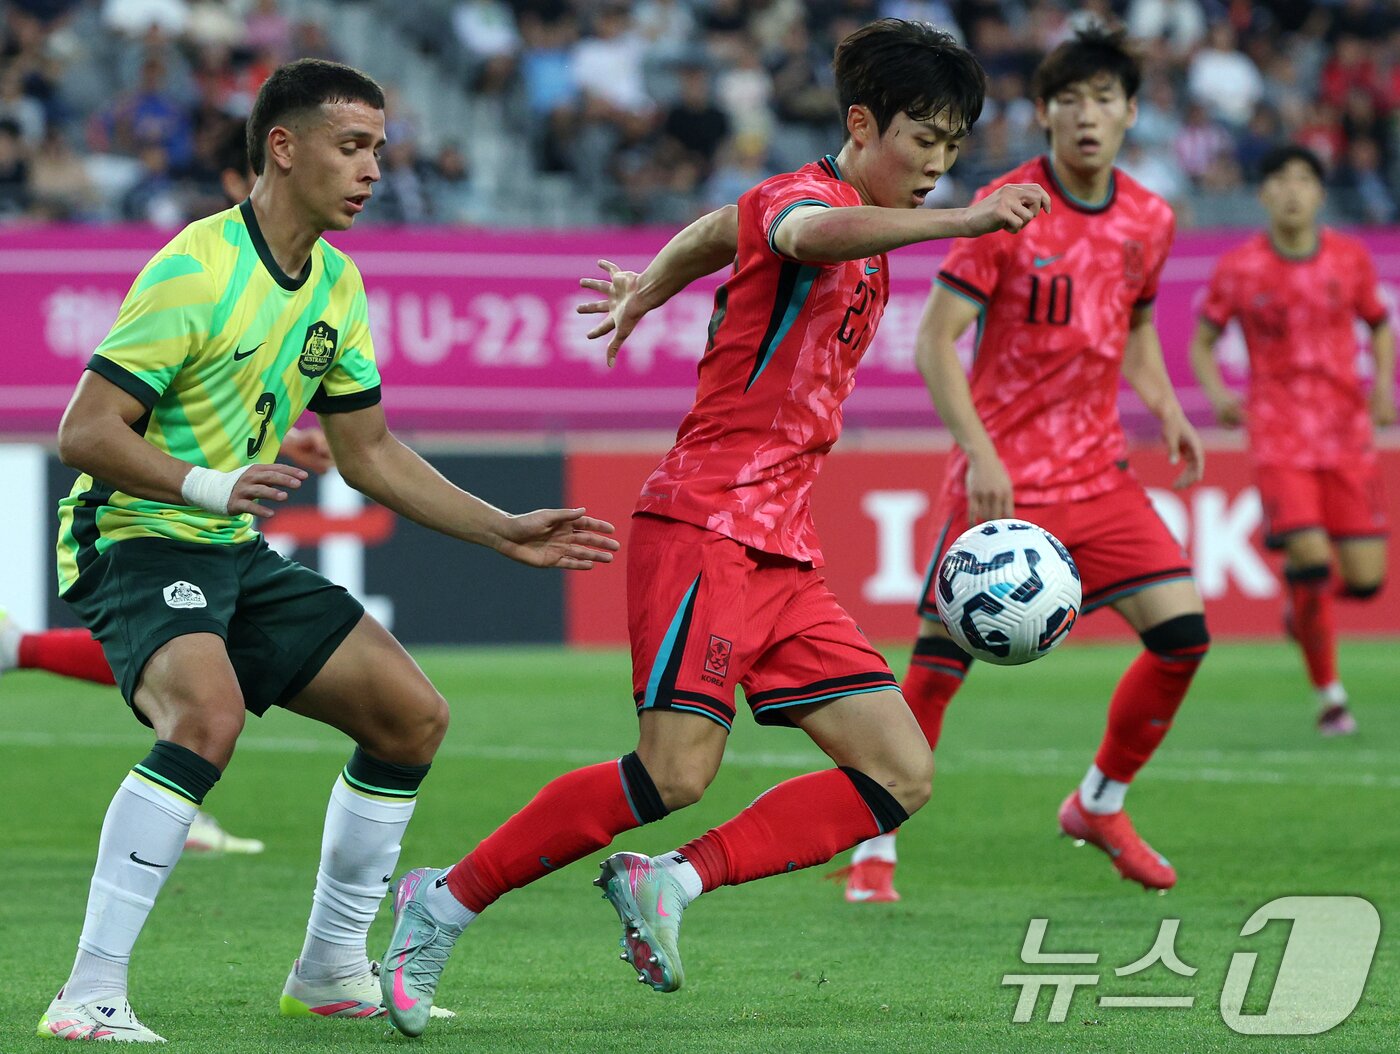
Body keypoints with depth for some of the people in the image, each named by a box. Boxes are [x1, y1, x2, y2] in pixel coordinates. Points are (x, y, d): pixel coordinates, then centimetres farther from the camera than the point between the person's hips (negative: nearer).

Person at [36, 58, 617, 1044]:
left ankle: (331, 969, 18)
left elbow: (372, 453, 17)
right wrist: (207, 484, -35)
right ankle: (90, 996, -32)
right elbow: (84, 430, -21)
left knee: (413, 712, 6)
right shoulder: (195, 271, -19)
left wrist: (506, 533, 12)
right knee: (208, 713, -34)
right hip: (139, 545, -9)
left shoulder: (336, 285, 8)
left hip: (239, 555, 9)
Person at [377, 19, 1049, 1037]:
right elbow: (809, 235, -37)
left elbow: (721, 229, 37)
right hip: (706, 530, -9)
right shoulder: (805, 195, -9)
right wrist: (960, 221, -49)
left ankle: (672, 883, -7)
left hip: (785, 554, 9)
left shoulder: (868, 237, 19)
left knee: (901, 778, -2)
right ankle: (449, 901, -5)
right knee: (678, 771, -20)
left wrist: (648, 289, 50)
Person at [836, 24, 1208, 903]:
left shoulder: (1149, 220, 5)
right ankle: (875, 848, 6)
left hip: (1099, 470, 5)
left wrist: (1166, 408, 5)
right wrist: (980, 452, -21)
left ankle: (1100, 805, 16)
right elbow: (935, 340, -11)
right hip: (1003, 477, -5)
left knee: (1183, 632, -4)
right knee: (942, 658, -7)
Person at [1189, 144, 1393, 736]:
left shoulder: (1350, 259, 3)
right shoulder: (1239, 269, -2)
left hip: (1348, 434, 2)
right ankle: (1328, 692, -2)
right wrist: (1217, 395, -12)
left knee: (1364, 579, -5)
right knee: (1309, 556, -20)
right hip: (1278, 437, -2)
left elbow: (1381, 328, 16)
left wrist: (1384, 382, -3)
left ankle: (1302, 611, 32)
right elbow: (1201, 342, 7)